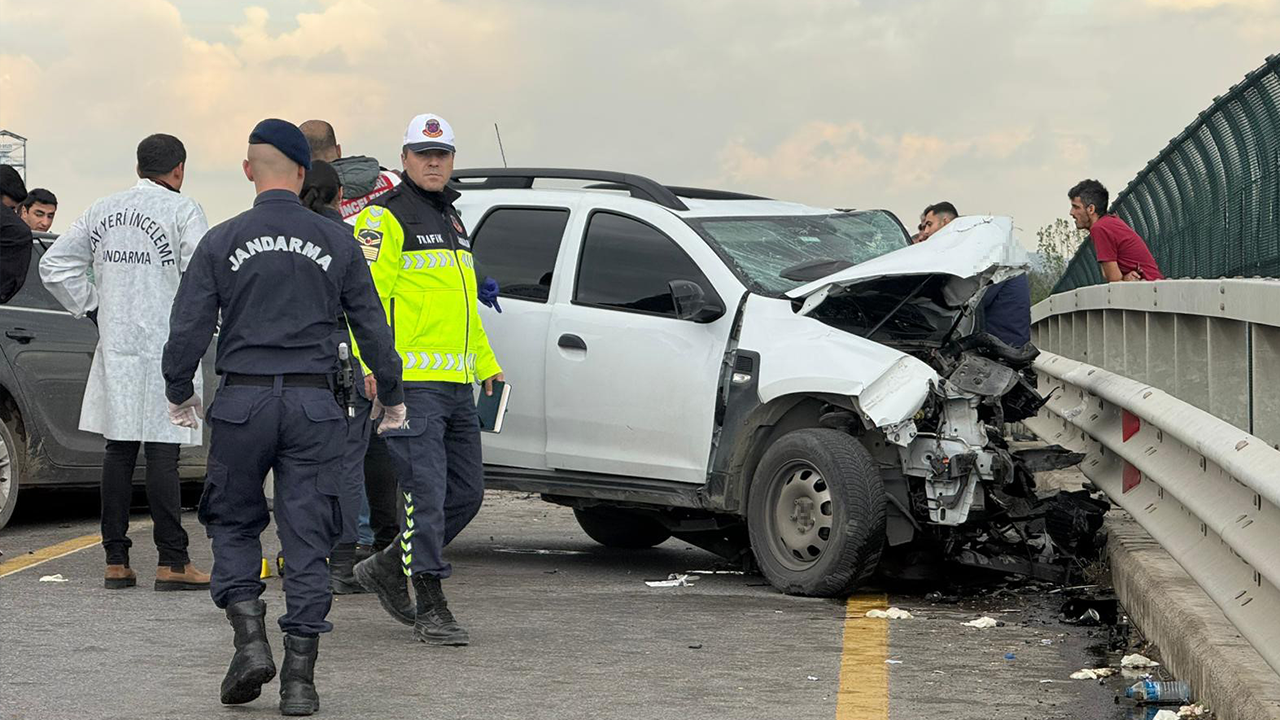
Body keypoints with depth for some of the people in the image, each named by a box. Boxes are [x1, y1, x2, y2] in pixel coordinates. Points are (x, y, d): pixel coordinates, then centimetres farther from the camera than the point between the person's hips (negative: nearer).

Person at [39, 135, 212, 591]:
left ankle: (116, 561, 11)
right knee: (162, 453, -5)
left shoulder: (103, 211, 11)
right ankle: (172, 562, -3)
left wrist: (93, 309, 13)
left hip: (115, 347, 5)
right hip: (165, 345, -5)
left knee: (119, 451, 9)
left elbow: (54, 265, 12)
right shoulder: (182, 210, -6)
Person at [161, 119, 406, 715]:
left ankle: (250, 639, -2)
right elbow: (372, 326, 7)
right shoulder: (336, 242, 3)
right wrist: (392, 398, 20)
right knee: (307, 538, 3)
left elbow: (188, 327, -2)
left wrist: (179, 395, 14)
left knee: (234, 524, 15)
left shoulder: (222, 242, 0)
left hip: (242, 402, -1)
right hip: (314, 406, 1)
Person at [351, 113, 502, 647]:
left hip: (458, 383, 9)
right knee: (426, 493, -10)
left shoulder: (451, 219, 23)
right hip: (411, 382, -9)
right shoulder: (385, 217, -5)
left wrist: (486, 362, 28)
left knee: (466, 492, 10)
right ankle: (431, 608, -5)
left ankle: (388, 567, 25)